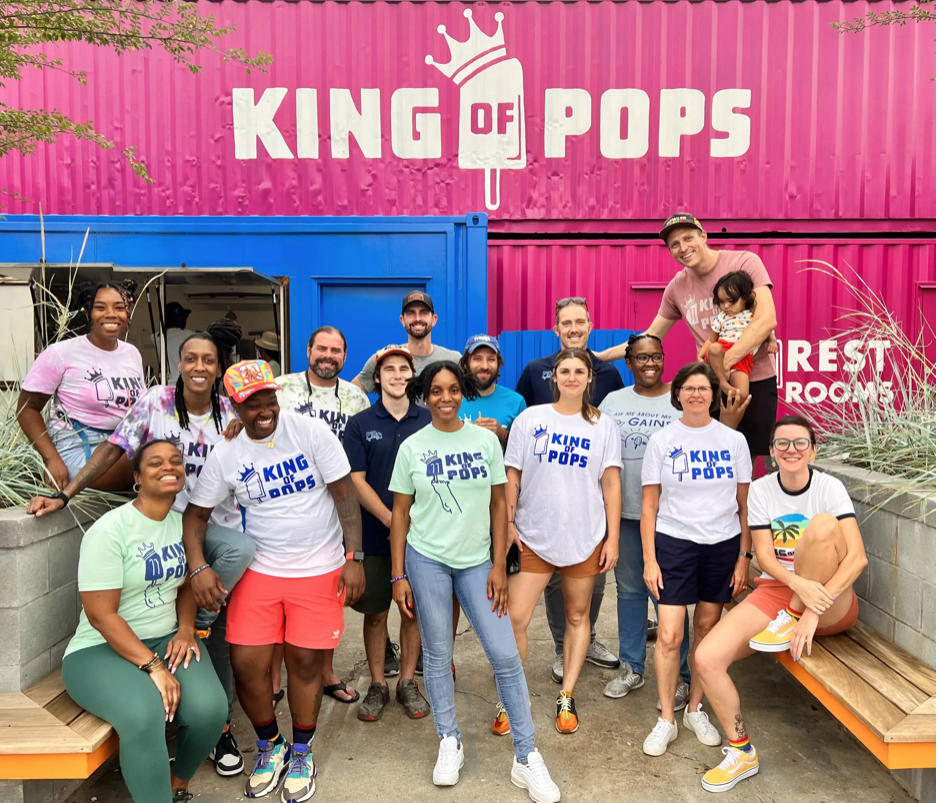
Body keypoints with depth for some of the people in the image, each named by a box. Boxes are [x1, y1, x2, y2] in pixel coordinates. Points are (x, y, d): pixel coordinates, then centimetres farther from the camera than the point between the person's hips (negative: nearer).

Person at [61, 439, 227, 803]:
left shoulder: (181, 523, 5)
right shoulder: (109, 530, -15)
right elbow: (101, 614, -18)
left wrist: (186, 630, -5)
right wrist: (152, 666, -23)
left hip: (167, 638, 5)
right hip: (101, 650, -5)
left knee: (209, 707, -22)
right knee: (145, 714, -35)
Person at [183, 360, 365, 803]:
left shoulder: (312, 433, -11)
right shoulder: (226, 455, -3)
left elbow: (344, 493, -10)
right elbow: (195, 513, 3)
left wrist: (355, 557, -13)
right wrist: (198, 567, -12)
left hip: (319, 569, -2)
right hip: (260, 570, 2)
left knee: (305, 663, 7)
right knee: (246, 664, 2)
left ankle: (301, 752, 33)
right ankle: (270, 744, 32)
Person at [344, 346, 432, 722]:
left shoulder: (430, 421, 2)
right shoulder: (360, 424, 0)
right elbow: (357, 481, -5)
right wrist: (391, 520, -15)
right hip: (375, 534, -1)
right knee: (375, 611, 8)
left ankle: (407, 682, 26)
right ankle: (377, 684, 25)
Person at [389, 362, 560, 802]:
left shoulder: (485, 440, 0)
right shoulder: (412, 447, -1)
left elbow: (498, 504, 3)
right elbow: (400, 512, 3)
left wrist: (498, 566, -2)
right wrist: (399, 575, -1)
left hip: (476, 561, 1)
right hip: (426, 559, 0)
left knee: (506, 655, -2)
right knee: (438, 655, 8)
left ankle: (526, 758, 12)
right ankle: (449, 743, 28)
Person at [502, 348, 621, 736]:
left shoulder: (603, 426, 3)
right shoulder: (530, 419, 1)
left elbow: (611, 485, 2)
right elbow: (512, 476, 3)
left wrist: (613, 538, -2)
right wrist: (508, 524, -4)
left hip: (585, 537, 1)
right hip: (533, 536, -1)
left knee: (577, 617, 11)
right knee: (514, 618, -5)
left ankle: (566, 698, 26)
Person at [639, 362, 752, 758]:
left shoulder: (733, 441, 2)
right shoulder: (661, 441, -1)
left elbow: (743, 504, 6)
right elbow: (649, 506, 0)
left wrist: (744, 556, 2)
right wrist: (649, 559, -5)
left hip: (722, 546, 2)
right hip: (674, 543, -2)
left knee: (707, 629, 11)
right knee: (669, 635, -4)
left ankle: (696, 709, 30)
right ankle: (666, 720, 12)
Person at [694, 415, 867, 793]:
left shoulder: (829, 487, -9)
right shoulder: (760, 490, 0)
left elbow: (857, 557, -19)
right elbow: (764, 557, -5)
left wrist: (813, 611, -28)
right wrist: (798, 583, -27)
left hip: (832, 605, -3)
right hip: (775, 590, 3)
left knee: (823, 525, -33)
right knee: (707, 659, -20)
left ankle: (789, 621, -15)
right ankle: (742, 752, 3)